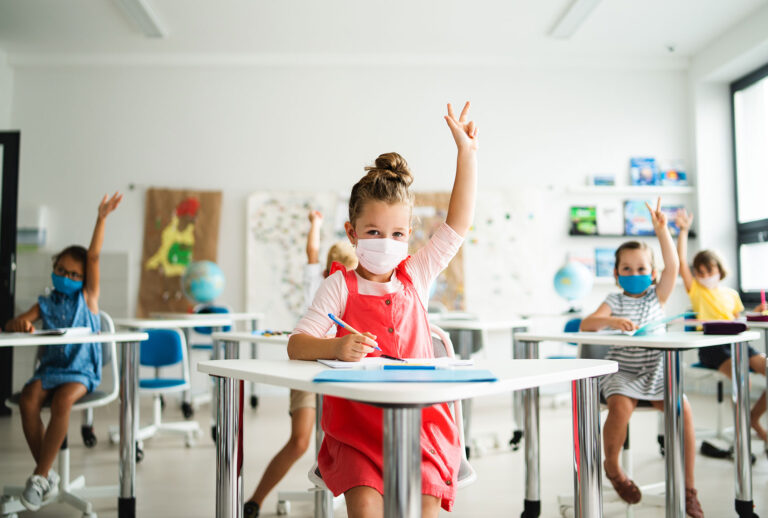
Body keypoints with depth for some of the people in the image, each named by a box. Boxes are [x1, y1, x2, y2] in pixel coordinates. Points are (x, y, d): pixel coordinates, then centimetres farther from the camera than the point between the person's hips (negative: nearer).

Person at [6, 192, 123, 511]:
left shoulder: (87, 297, 5)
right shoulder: (46, 304, 13)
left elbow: (93, 256, -3)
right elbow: (11, 325, 7)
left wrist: (102, 218, -11)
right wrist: (19, 323, -19)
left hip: (80, 371, -3)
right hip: (49, 368, 3)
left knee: (62, 401, -32)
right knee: (28, 399, -26)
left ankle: (39, 476, -20)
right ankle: (48, 474, -15)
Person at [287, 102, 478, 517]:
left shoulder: (415, 276, 9)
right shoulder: (339, 286, -1)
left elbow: (457, 224, 9)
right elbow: (296, 345, -7)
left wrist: (467, 153, 8)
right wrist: (335, 348, -29)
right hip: (356, 428, -2)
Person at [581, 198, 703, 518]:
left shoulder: (657, 297, 9)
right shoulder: (614, 302, 3)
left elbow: (672, 266, -7)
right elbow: (585, 325, -13)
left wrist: (662, 231, -16)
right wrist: (611, 321, -31)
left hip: (656, 373, 2)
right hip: (622, 373, -2)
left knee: (683, 409, -25)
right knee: (620, 406, -33)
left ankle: (688, 487, -10)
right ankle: (612, 466, -2)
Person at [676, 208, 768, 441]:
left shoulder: (731, 294, 19)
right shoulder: (696, 290, 6)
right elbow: (681, 261, -4)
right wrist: (683, 231, -8)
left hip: (735, 342, 5)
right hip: (710, 345, -5)